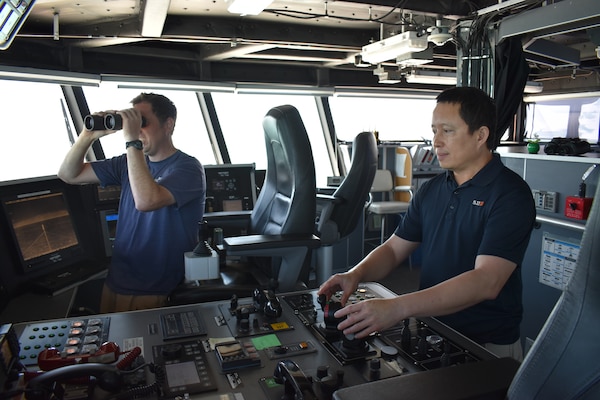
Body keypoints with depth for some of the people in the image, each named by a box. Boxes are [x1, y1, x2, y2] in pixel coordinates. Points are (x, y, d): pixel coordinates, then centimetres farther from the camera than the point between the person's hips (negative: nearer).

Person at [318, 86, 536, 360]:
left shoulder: (510, 194, -13)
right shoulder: (432, 190, 9)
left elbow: (486, 282, -25)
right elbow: (394, 248, 12)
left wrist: (397, 308, -34)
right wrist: (356, 274, -10)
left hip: (487, 346, -5)